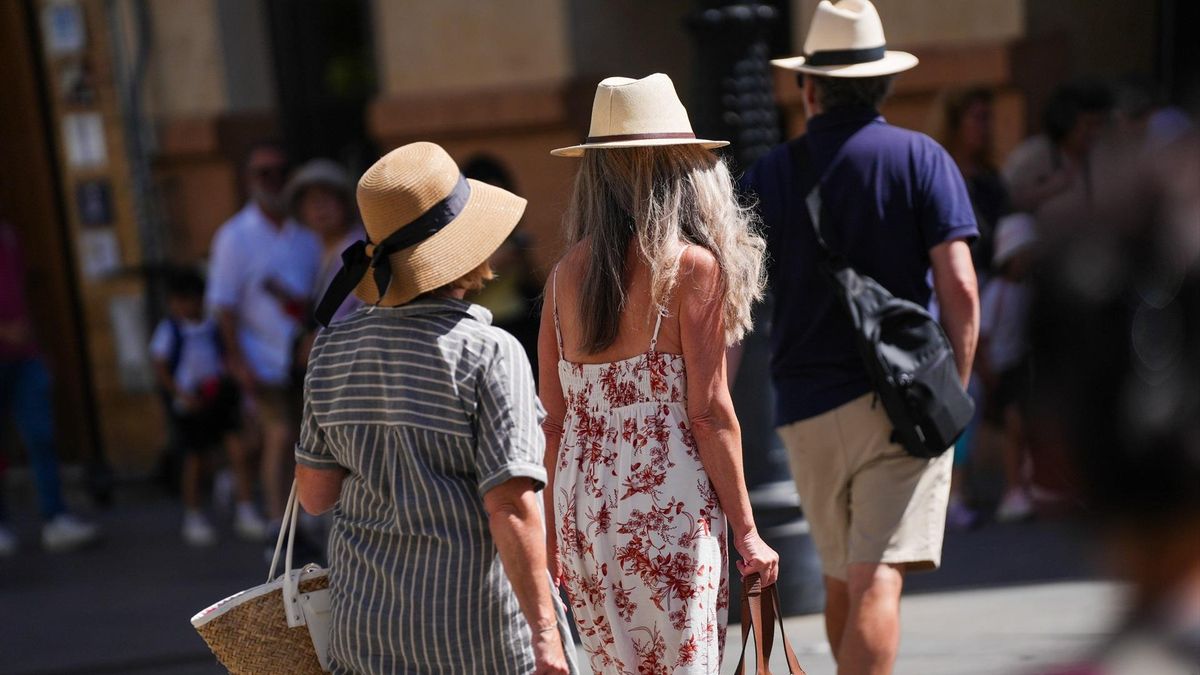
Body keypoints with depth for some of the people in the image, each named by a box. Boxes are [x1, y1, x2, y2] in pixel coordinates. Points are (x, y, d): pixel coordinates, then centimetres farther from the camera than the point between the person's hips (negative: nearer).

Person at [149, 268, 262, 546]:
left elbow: (225, 357, 13)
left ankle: (246, 513, 4)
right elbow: (160, 369, -7)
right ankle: (193, 518, 24)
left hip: (217, 397, 3)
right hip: (188, 404, -3)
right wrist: (181, 395, -17)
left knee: (238, 451, -6)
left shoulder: (212, 326, 2)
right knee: (195, 461, 7)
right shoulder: (168, 331, -6)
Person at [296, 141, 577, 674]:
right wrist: (544, 632, -17)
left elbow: (313, 493, 7)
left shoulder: (333, 349, 2)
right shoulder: (488, 353, -13)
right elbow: (511, 507, -19)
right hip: (478, 624, -5)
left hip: (365, 617, 5)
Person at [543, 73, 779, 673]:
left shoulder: (567, 273, 5)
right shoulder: (692, 265, -8)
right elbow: (708, 411, -10)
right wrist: (746, 531, -4)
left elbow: (555, 418, 8)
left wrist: (553, 532, 16)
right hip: (668, 508, -5)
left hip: (582, 510, 5)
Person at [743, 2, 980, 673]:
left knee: (841, 582, 19)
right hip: (901, 402, -3)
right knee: (877, 582, -9)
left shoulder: (766, 176, 6)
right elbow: (959, 286, -9)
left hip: (806, 411, 3)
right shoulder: (921, 157, 0)